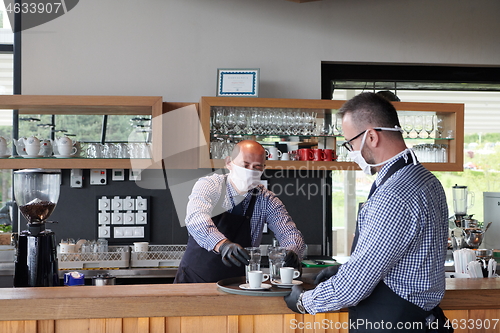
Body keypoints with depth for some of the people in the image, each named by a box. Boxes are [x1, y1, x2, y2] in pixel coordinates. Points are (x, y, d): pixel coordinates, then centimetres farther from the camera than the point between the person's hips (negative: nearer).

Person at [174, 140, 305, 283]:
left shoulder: (266, 200, 1)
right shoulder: (208, 185, -8)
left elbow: (290, 233, -2)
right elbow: (195, 218, -26)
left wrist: (292, 253, -27)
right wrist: (222, 244, -45)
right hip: (194, 278, -3)